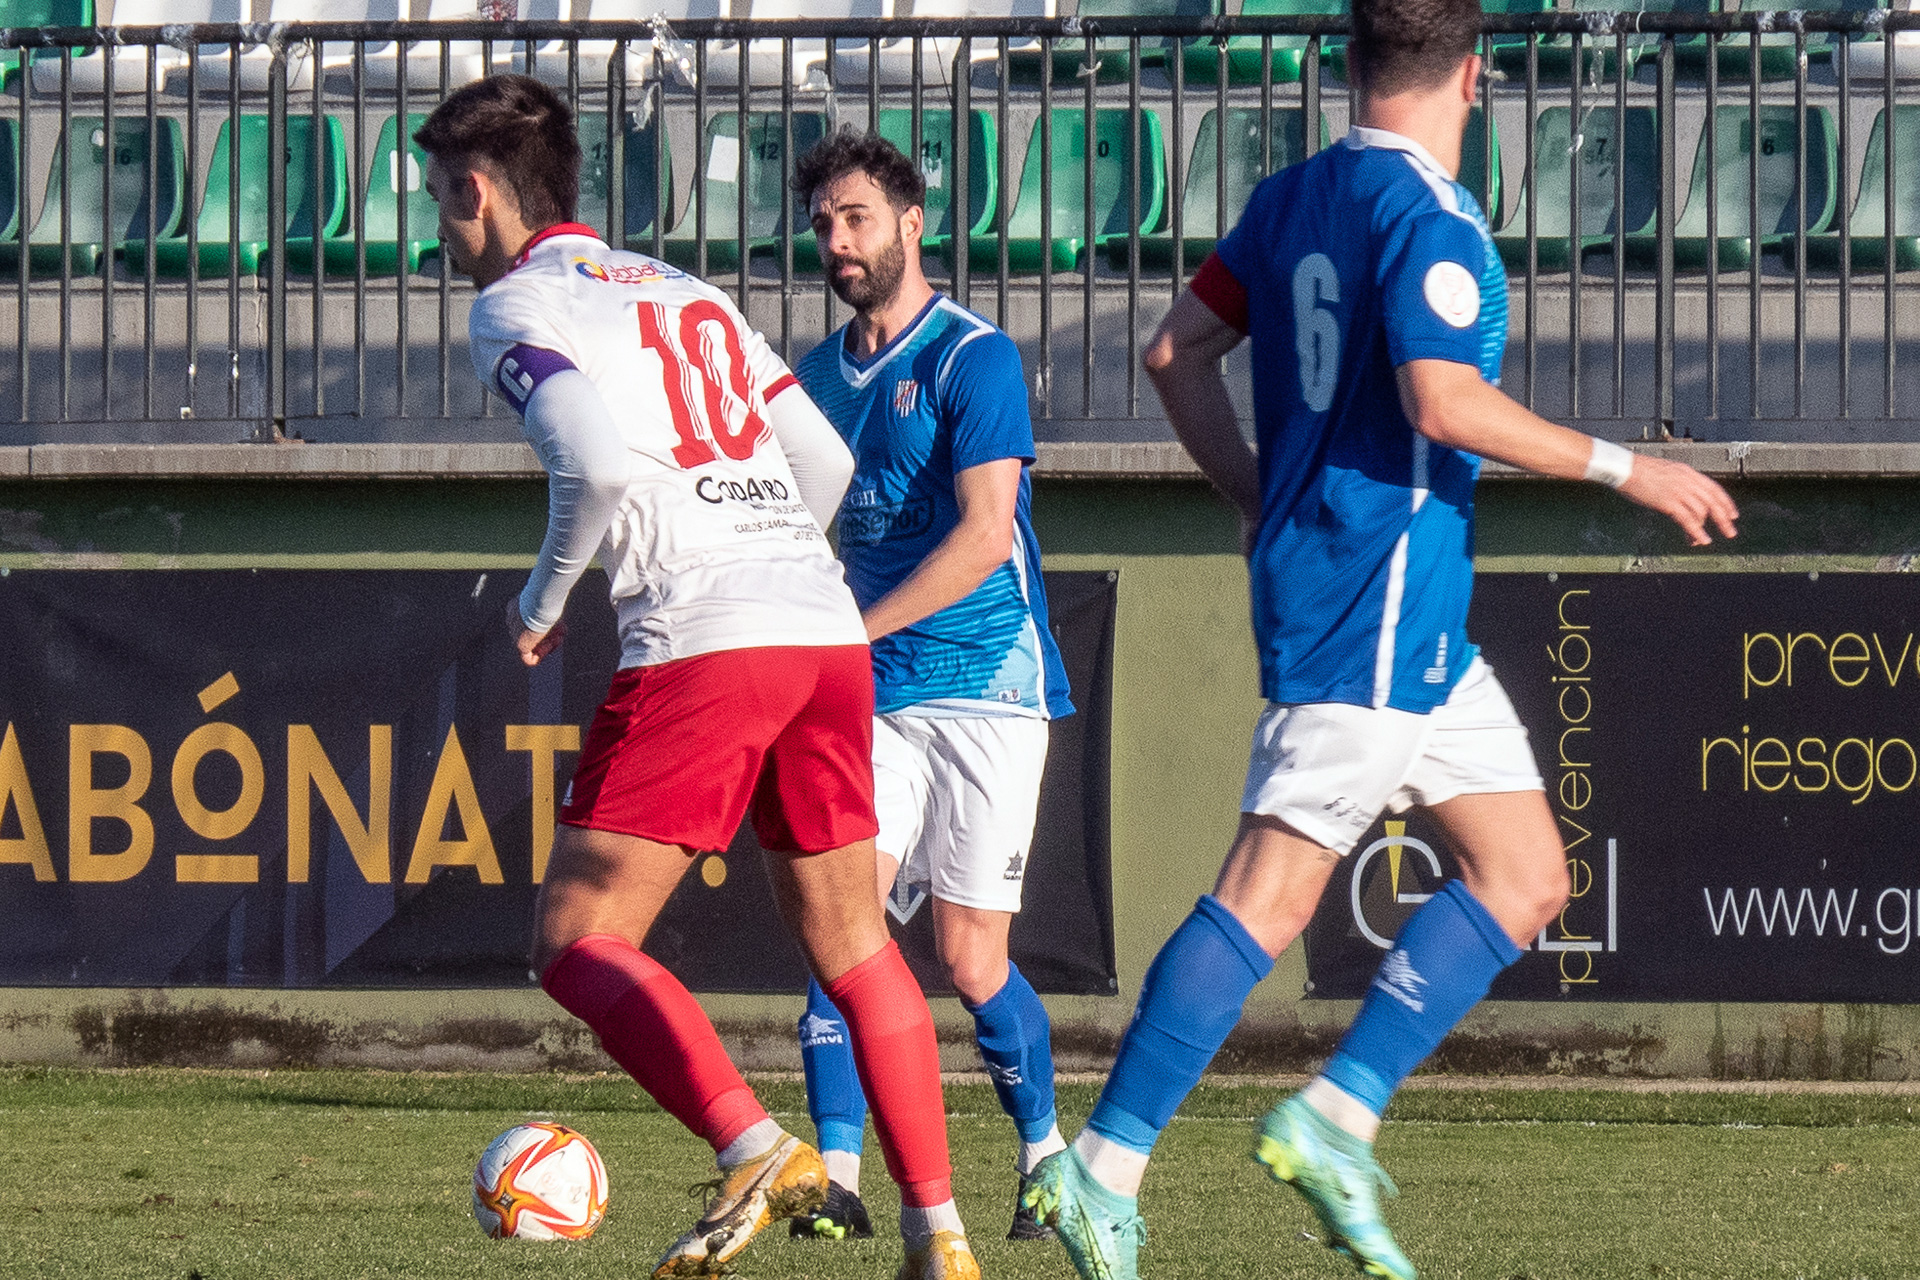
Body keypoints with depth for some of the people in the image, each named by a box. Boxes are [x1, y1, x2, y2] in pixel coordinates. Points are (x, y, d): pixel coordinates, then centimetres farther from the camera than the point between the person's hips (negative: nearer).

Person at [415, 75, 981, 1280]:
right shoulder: (686, 292, 24)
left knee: (578, 939, -1)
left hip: (699, 643, -7)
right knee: (851, 943, 14)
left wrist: (545, 596, 1)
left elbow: (599, 461, -15)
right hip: (829, 633, 7)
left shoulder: (515, 303, 3)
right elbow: (827, 464, 22)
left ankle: (753, 1148, -20)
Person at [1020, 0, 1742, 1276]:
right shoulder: (1428, 214, -13)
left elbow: (1180, 351, 16)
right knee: (1273, 892, -10)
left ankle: (1336, 1118, 2)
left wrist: (1261, 501, 21)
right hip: (1379, 596, -9)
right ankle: (1107, 1166, -11)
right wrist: (1624, 468, -15)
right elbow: (1445, 404, -22)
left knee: (1526, 879, 8)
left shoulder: (1293, 198, 13)